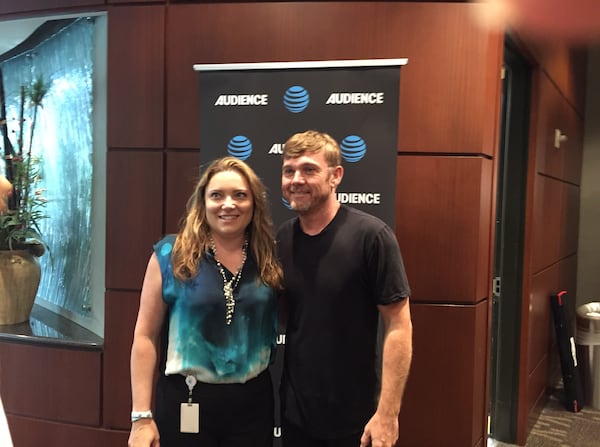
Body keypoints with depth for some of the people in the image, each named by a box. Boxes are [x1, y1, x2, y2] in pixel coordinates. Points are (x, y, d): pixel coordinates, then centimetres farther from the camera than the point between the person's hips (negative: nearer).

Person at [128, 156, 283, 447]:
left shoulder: (269, 259, 0)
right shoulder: (171, 254, -6)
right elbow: (146, 335, -6)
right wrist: (141, 416, -8)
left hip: (254, 400, 2)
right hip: (186, 401, -2)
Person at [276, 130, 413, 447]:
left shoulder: (371, 236, -15)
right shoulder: (280, 239, -1)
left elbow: (399, 326, -14)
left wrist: (387, 413, -17)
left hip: (353, 417, -4)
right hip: (293, 412, 4)